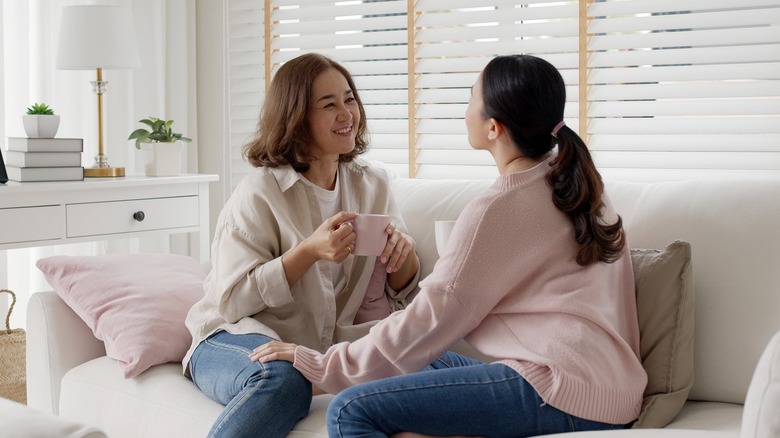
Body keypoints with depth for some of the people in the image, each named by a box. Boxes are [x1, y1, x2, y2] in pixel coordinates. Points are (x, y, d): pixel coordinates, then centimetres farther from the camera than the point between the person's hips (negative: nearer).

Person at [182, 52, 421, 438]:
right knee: (282, 380, -40)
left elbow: (400, 290, 12)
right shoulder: (259, 193, -9)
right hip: (237, 337, -5)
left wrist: (403, 253, -12)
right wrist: (309, 251, -24)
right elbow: (232, 301, -13)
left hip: (326, 346, 5)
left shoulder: (372, 184, 7)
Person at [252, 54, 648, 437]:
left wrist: (319, 365, 0)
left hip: (564, 392, -10)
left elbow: (426, 323, -9)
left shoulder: (496, 210, -11)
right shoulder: (576, 183, 13)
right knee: (428, 364, 27)